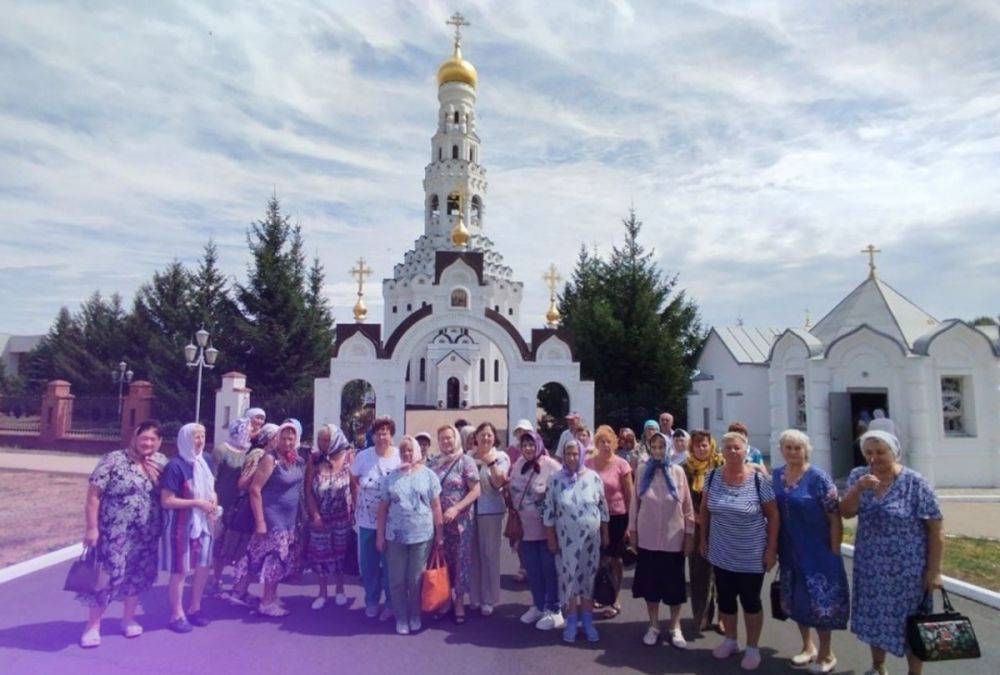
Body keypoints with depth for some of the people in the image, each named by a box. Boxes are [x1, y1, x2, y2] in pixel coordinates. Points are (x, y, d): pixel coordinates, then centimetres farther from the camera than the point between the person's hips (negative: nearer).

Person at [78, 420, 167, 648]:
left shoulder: (161, 462, 3)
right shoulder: (114, 460, -11)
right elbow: (93, 495, -11)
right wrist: (92, 527, -14)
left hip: (147, 535, 5)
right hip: (115, 534, -5)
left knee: (138, 575, 14)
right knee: (108, 576, -2)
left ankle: (128, 619, 32)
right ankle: (92, 625, 17)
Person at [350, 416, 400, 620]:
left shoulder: (401, 457, -8)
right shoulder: (363, 456, -4)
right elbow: (352, 480, 12)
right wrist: (360, 496, 4)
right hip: (367, 520, 2)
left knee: (390, 563, 7)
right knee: (369, 563, 12)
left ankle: (391, 603, 24)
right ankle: (371, 601, 30)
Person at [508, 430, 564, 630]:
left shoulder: (551, 466, -16)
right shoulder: (518, 465, 4)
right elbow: (512, 493, 15)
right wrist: (514, 516, 14)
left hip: (547, 529, -5)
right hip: (526, 529, 6)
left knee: (550, 570, 6)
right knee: (532, 571, 16)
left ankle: (554, 610, 20)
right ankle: (538, 606, 33)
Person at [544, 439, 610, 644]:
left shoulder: (593, 478, -5)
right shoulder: (556, 480, -6)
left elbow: (603, 507, 3)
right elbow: (549, 510, -2)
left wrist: (605, 534, 5)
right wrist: (551, 538, -3)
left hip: (590, 537, 1)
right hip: (566, 538, 0)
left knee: (589, 577, 9)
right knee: (569, 577, 6)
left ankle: (587, 620, 23)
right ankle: (572, 620, 23)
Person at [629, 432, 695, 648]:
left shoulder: (677, 471, -5)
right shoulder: (643, 470, -3)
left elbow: (687, 505, -1)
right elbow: (635, 501, 2)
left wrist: (689, 534, -1)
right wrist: (632, 529, 3)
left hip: (673, 538, -1)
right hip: (648, 538, 1)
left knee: (674, 585, 11)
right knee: (650, 582, 11)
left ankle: (675, 628, 28)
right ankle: (653, 626, 28)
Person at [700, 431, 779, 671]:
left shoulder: (759, 479, -14)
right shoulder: (713, 476, -5)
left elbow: (773, 516, -8)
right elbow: (705, 509, 6)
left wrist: (772, 549, -9)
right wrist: (704, 538, 8)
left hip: (751, 557, -3)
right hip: (721, 554, 3)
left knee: (750, 602, 10)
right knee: (725, 599, 16)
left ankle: (752, 648, 29)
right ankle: (730, 640, 37)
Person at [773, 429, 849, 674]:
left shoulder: (818, 478, -14)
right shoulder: (776, 476, 1)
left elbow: (835, 518, -12)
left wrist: (834, 552, -13)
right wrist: (774, 547, 9)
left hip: (817, 551, -5)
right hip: (789, 552, 5)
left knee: (820, 600, 3)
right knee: (796, 599, 15)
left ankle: (826, 654, 24)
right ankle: (807, 647, 35)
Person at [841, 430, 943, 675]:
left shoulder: (915, 483, -12)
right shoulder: (858, 476, -1)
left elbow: (936, 528, -10)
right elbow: (846, 513, -8)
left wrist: (934, 570, -12)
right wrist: (858, 488, -25)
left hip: (907, 569, -4)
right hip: (870, 567, 4)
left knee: (909, 623, 8)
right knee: (873, 616, 16)